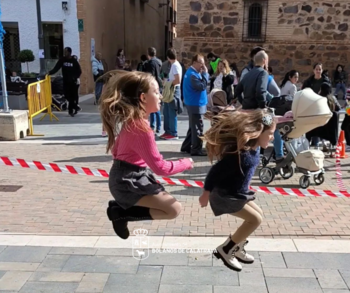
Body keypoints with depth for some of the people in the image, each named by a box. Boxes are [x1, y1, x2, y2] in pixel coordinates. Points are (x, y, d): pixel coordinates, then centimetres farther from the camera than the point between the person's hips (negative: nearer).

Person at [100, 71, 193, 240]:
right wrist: (186, 163, -7)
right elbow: (160, 167, -22)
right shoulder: (141, 128, -25)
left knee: (166, 202, 20)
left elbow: (117, 150, 18)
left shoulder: (130, 120, 5)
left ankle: (121, 206, 13)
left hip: (129, 176, 10)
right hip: (128, 182, -10)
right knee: (174, 209, -10)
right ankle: (122, 213, -4)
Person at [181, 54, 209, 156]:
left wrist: (203, 73, 2)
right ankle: (196, 149, 1)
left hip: (194, 104, 11)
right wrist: (205, 73, -19)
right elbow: (202, 86, -26)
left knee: (193, 126, 17)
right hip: (196, 104, -11)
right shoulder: (192, 74, -19)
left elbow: (200, 84, 14)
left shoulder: (192, 72, 15)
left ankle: (186, 147, 24)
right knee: (197, 128, -5)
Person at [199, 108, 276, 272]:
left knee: (257, 214, 18)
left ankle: (237, 248, 29)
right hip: (225, 196, -10)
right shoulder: (239, 152, -29)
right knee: (255, 219, -8)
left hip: (238, 194, 10)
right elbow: (216, 172, -24)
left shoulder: (254, 149, -1)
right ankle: (225, 250, 4)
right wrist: (206, 194, -15)